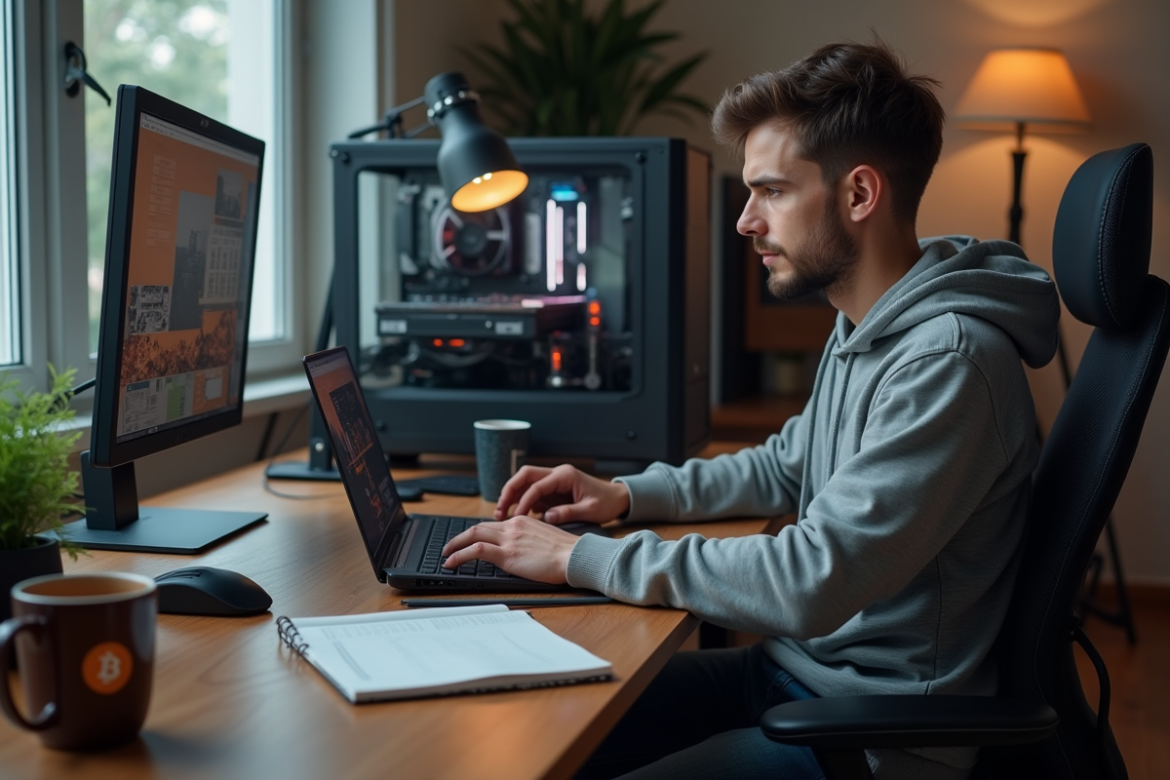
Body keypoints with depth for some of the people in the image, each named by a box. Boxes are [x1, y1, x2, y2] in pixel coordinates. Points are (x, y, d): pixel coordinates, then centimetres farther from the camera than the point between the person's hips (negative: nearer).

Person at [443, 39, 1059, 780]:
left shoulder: (949, 360, -25)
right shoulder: (861, 329, 8)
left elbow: (812, 585, -29)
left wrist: (584, 557, -22)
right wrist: (628, 494, 10)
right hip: (793, 666, 9)